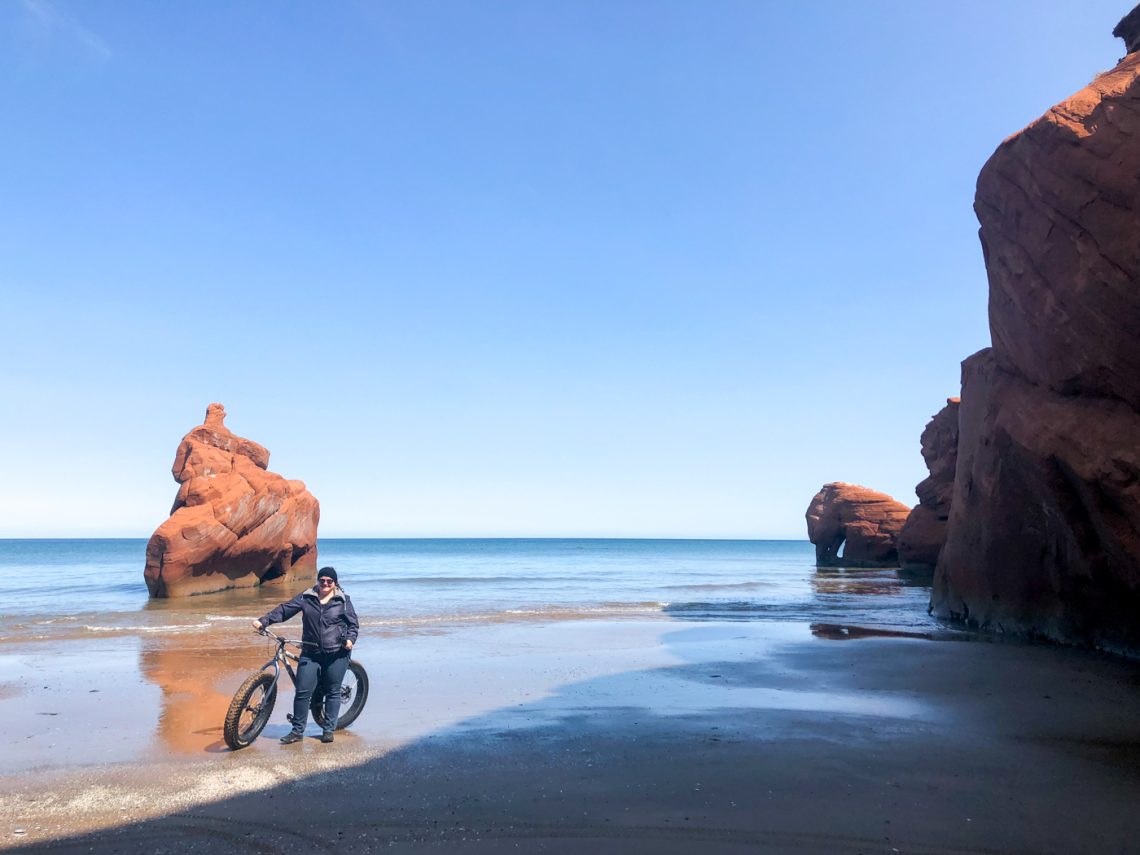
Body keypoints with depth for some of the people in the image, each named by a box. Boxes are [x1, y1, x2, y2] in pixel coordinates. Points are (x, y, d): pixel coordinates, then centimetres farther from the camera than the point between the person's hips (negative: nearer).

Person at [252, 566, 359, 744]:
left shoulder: (343, 600, 2)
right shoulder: (306, 597, 5)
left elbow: (353, 623, 5)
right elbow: (285, 609, 1)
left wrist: (350, 639, -13)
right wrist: (263, 621, -10)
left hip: (337, 654, -1)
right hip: (310, 653, 2)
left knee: (332, 692, 5)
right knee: (303, 691, -2)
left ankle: (329, 730, 18)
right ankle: (297, 731, 12)